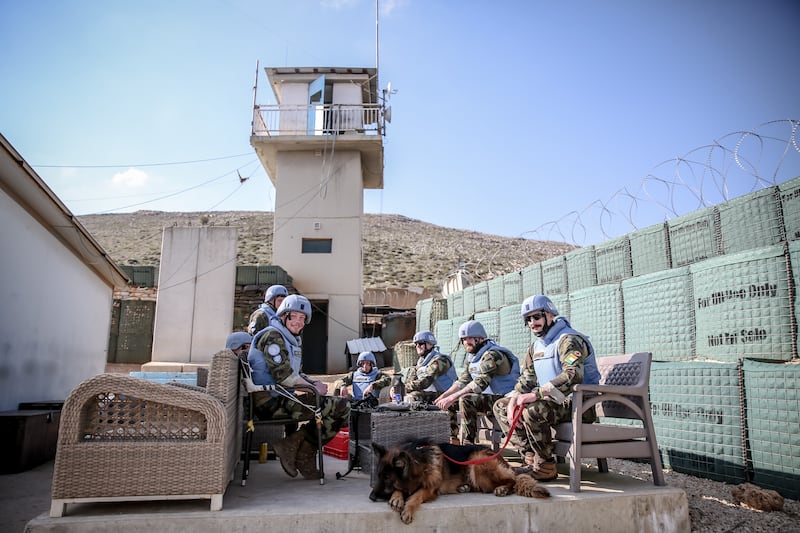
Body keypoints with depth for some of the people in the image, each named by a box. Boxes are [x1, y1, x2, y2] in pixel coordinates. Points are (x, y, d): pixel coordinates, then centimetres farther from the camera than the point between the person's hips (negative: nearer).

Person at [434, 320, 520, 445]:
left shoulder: (492, 355, -19)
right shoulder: (472, 357, 12)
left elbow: (479, 384, -29)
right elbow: (462, 381, 11)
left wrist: (451, 398, -30)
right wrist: (443, 396, -4)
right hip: (485, 397, 10)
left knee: (466, 400, -32)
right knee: (447, 404, 7)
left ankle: (469, 443, -26)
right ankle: (453, 441, 10)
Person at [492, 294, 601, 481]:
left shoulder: (569, 340, -14)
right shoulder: (536, 346, 15)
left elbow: (573, 374, -31)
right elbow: (526, 379, 14)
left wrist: (537, 394, -34)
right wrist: (514, 400, -6)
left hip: (579, 405, -9)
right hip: (553, 401, 10)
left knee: (532, 410, -35)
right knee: (500, 406, 4)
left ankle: (544, 468, -18)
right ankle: (530, 458, -3)